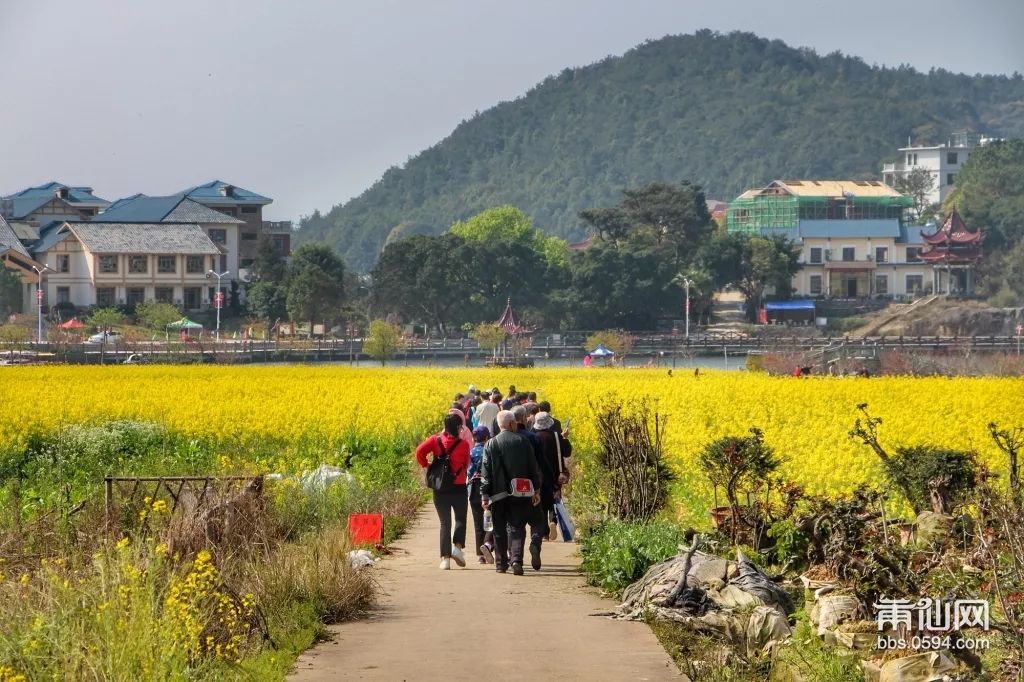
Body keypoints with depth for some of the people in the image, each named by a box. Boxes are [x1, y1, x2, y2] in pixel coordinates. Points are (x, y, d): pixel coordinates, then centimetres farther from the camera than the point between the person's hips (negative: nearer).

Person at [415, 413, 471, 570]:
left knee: (445, 523, 7)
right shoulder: (463, 444, -8)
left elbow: (419, 452, -17)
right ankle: (457, 546, -3)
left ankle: (445, 558, -3)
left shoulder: (435, 441, -4)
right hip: (459, 487, -2)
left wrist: (426, 465, -2)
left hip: (440, 488, 2)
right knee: (461, 519, 19)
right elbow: (466, 465, 2)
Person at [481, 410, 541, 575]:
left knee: (500, 530, 10)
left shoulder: (491, 444, -3)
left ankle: (501, 563, 14)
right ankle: (516, 560, -15)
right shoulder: (523, 442, -1)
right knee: (517, 528, 1)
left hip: (498, 494, 0)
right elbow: (533, 468, 3)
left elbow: (486, 472, -4)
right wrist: (536, 490, 11)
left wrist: (484, 495, 0)